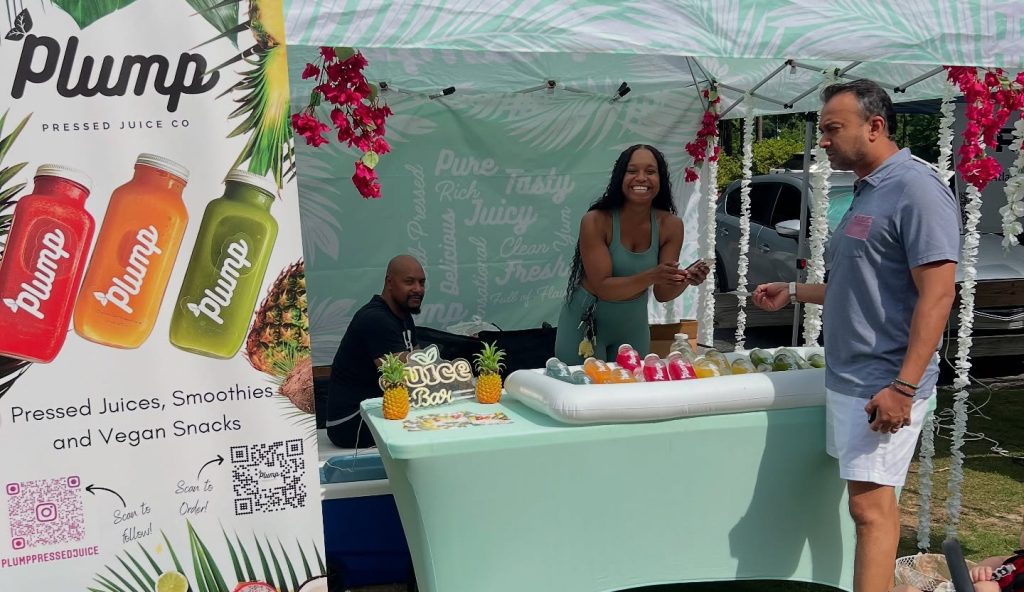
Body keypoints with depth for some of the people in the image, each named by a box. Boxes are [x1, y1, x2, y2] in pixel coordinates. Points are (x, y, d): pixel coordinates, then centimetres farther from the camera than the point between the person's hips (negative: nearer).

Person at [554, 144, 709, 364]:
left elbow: (662, 294, -8)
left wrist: (685, 280, -28)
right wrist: (651, 276, -36)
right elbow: (602, 287, -24)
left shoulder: (670, 225, -11)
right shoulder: (595, 221, -21)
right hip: (585, 323, -3)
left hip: (633, 325, 4)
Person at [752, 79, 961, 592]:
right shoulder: (866, 192, 15)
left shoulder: (915, 188, -13)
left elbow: (937, 294, -20)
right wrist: (792, 293, 20)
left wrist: (903, 386, -24)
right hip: (848, 377, 9)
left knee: (871, 507, -8)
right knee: (872, 502, 16)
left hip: (883, 384, -9)